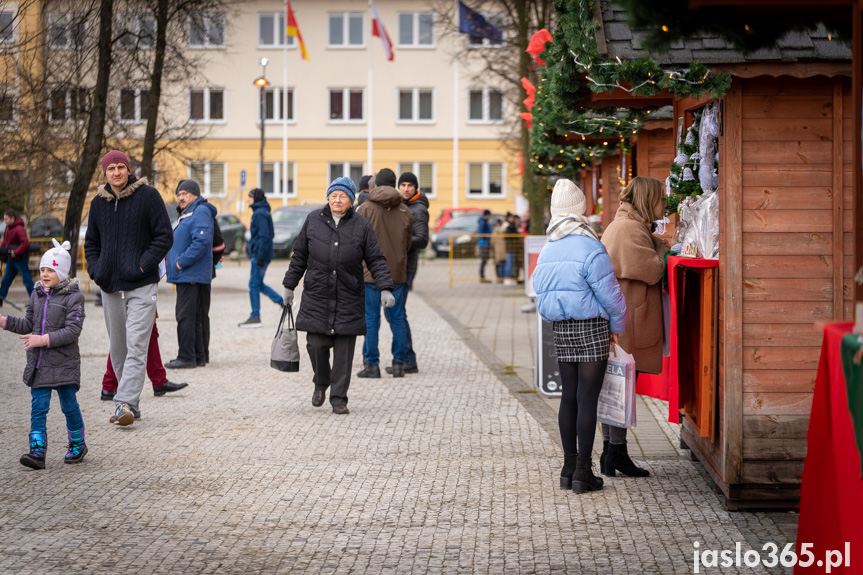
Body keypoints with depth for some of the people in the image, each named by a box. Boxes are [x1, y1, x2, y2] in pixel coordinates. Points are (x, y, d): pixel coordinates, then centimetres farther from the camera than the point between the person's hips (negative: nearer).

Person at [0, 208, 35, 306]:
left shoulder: (19, 229, -21)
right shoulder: (8, 228, 9)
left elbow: (25, 243, -30)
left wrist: (16, 252, -29)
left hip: (20, 259, -9)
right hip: (11, 259, 9)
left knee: (27, 280, -5)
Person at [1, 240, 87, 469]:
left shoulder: (73, 297, -8)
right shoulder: (37, 295, 11)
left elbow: (73, 330, -17)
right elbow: (28, 324, 18)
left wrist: (44, 339, -24)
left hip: (64, 363, -5)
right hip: (38, 364, 5)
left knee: (69, 405, 5)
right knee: (38, 407, -1)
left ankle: (77, 444, 23)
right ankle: (37, 451, -4)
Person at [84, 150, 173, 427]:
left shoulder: (148, 196, -3)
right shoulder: (99, 203, 11)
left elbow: (165, 236, -4)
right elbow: (91, 242, 22)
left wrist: (142, 265, -12)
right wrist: (94, 269, 5)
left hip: (141, 285, -5)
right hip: (110, 287, 5)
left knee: (135, 346, -13)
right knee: (117, 349, 9)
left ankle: (125, 403, -18)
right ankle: (131, 403, 18)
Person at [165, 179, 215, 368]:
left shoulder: (200, 212, -12)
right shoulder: (186, 214, 22)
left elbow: (202, 241, -24)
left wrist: (182, 262, -21)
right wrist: (177, 263, 15)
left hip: (192, 275, -11)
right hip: (185, 276, 11)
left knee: (186, 317, -11)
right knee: (194, 317, 12)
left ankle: (186, 357, -9)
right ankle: (198, 356, 16)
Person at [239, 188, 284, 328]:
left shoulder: (260, 214, -15)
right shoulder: (264, 212, 15)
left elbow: (264, 236, -22)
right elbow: (270, 235, 21)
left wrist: (260, 256, -22)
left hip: (260, 254, -10)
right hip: (259, 254, 10)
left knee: (254, 284, -4)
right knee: (258, 284, 15)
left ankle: (255, 317, 1)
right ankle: (284, 302, 16)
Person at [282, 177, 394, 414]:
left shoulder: (361, 226, 2)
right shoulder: (313, 221, 5)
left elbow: (376, 260, 1)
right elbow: (299, 256, 12)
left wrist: (385, 288, -10)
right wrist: (289, 285, 13)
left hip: (349, 300, 0)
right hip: (316, 297, 1)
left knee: (344, 351, 0)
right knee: (316, 344, -4)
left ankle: (339, 399, 11)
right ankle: (321, 383, 26)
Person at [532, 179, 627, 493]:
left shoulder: (547, 250, 6)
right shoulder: (590, 249, -14)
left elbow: (540, 289, 13)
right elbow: (609, 294, -11)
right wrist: (617, 325, 3)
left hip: (560, 330, 6)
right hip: (591, 329, -6)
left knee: (569, 397, 13)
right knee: (587, 399, -2)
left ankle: (569, 468, 17)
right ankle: (583, 471, 0)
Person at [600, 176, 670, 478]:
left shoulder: (622, 225, 18)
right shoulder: (630, 230, -16)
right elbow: (652, 271, -18)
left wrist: (658, 245, 10)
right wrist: (662, 249, -2)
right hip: (626, 321, -11)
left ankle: (610, 454, 18)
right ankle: (617, 454, 1)